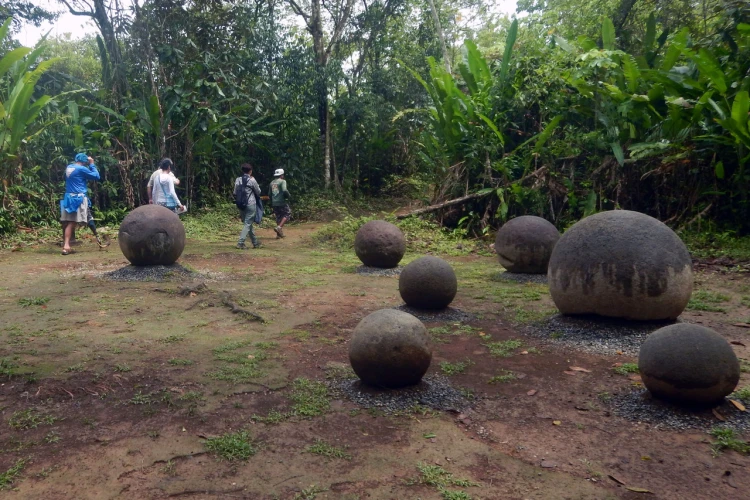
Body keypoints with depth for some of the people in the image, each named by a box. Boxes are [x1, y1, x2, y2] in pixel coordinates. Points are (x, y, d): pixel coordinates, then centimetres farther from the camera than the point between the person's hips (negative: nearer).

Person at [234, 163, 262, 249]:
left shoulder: (238, 180, 3)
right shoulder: (252, 180, -10)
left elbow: (235, 193, 6)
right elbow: (258, 192, 1)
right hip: (250, 204, -6)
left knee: (249, 223, 15)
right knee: (247, 224, -2)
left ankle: (255, 243, 25)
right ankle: (240, 243, -12)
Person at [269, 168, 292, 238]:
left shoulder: (272, 182, 13)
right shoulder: (282, 181, -7)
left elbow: (269, 194, 16)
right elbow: (284, 190, -22)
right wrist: (289, 196, -6)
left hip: (274, 203, 7)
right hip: (282, 202, -7)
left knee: (279, 217, 14)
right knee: (287, 214, 6)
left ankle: (279, 234, 14)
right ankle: (279, 227, -12)